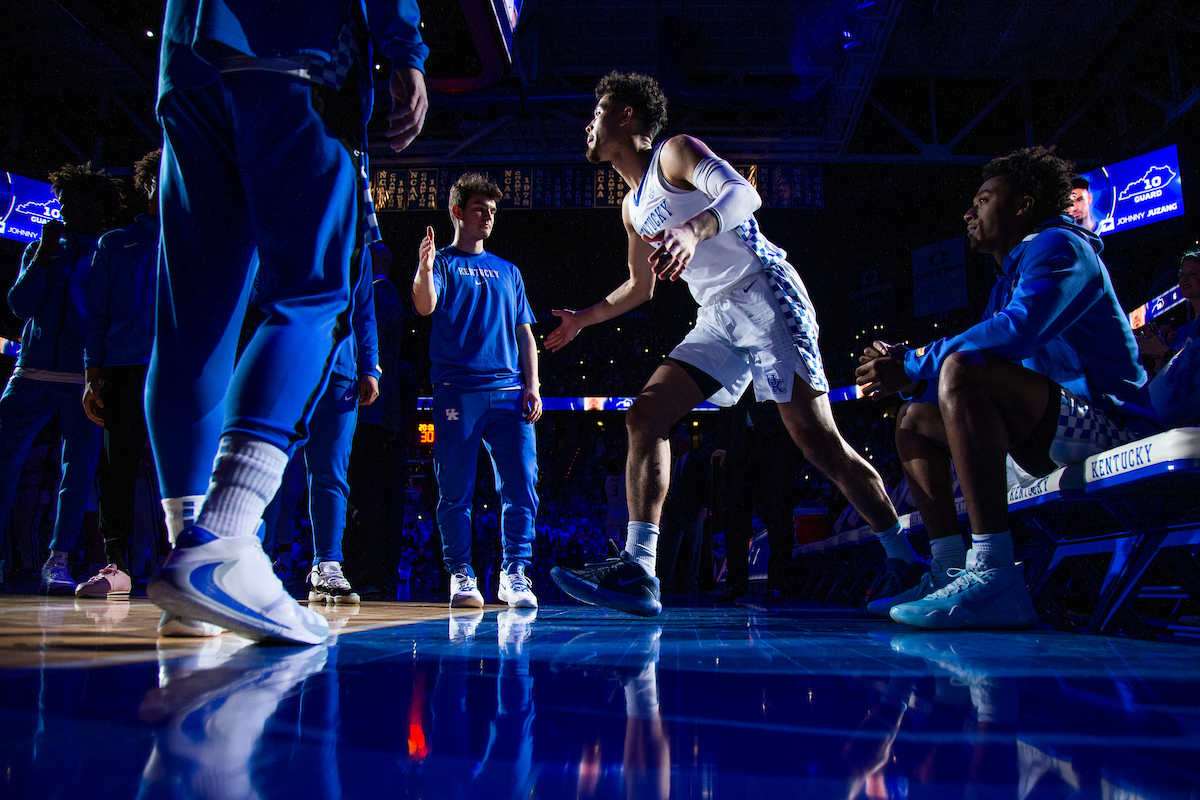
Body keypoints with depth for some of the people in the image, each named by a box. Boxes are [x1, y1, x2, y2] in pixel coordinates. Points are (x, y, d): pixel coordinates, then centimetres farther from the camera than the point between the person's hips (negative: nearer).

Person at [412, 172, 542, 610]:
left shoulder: (508, 271, 24)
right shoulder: (442, 262, 13)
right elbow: (425, 306, -7)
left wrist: (532, 385, 8)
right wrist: (425, 268, -28)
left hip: (508, 391, 3)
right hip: (457, 390, -3)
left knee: (521, 486, -6)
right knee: (456, 491, -2)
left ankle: (515, 573, 1)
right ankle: (460, 575, 5)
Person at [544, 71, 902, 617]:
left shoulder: (675, 152, -1)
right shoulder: (634, 207, 23)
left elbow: (742, 193, -21)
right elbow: (640, 288, 34)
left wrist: (694, 229, -40)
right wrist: (583, 319, 33)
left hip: (764, 292, -8)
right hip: (718, 317, 8)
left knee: (818, 442, -14)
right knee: (644, 416, -6)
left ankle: (909, 561, -4)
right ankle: (637, 571, -12)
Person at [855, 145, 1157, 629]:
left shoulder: (1057, 245, -7)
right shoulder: (1011, 276, 25)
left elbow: (1016, 330, -26)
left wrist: (915, 367, -20)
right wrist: (901, 364, 0)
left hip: (1105, 422, -10)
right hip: (1048, 442, 10)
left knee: (962, 369, -32)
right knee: (915, 420, 13)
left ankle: (993, 575, -41)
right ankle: (948, 571, -2)